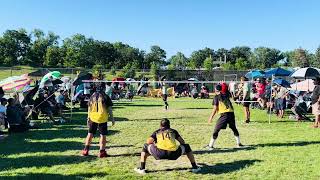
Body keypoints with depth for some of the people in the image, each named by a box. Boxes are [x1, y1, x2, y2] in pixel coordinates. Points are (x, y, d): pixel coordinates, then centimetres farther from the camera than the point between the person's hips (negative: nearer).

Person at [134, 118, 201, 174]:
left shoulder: (157, 132, 25)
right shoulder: (173, 131, 28)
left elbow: (148, 142, 15)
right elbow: (182, 142, 28)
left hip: (160, 154, -1)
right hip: (173, 154, 1)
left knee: (145, 147, 27)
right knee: (187, 147, 31)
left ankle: (141, 169, 20)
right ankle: (195, 167, 32)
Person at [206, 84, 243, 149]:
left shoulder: (216, 97, 3)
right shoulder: (226, 95, 17)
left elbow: (215, 108, -5)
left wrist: (211, 117, -2)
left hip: (224, 114, -5)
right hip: (231, 113, 6)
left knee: (216, 130, 0)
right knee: (234, 129, 25)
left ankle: (210, 145, 1)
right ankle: (239, 143, 30)